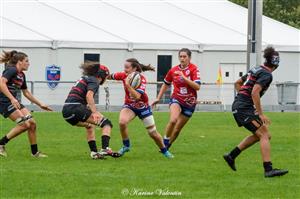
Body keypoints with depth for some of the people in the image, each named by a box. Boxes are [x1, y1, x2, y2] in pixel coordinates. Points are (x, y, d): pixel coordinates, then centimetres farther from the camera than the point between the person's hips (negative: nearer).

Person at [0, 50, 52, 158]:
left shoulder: (21, 75, 16)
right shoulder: (11, 70, -12)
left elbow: (26, 93, 28)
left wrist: (40, 104, 29)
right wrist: (12, 99, -34)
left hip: (14, 102, 9)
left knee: (32, 123, 1)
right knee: (24, 124, -18)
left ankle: (34, 152, 11)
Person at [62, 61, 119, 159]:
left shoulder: (84, 78, 27)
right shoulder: (94, 81, 0)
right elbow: (89, 96, -19)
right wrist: (95, 112, -29)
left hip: (66, 111, 9)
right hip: (76, 108, -9)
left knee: (89, 126, 35)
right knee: (106, 123, -9)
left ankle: (94, 152, 28)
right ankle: (105, 149, -28)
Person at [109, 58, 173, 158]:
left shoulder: (141, 79, -24)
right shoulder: (124, 75, -12)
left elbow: (137, 96, -35)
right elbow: (110, 76, 0)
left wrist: (128, 85, -42)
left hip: (142, 106, -2)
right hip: (129, 106, 2)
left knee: (153, 133, 4)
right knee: (122, 122, -30)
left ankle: (164, 151, 31)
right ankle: (126, 146, -8)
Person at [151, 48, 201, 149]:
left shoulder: (194, 69, -9)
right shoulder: (173, 70, -1)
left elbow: (197, 87, -20)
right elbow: (166, 84, 16)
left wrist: (184, 77, -27)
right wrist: (158, 98, 15)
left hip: (189, 103, 0)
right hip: (176, 100, 0)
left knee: (177, 129, 4)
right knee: (173, 120, -29)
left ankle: (166, 147, 23)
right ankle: (165, 142, -13)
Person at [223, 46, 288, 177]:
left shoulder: (256, 70, 15)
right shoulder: (266, 74, -12)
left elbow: (238, 83, 26)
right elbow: (255, 92, -24)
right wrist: (261, 114, -22)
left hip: (238, 106, 9)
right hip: (245, 108, -9)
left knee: (258, 135, 18)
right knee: (264, 135, -12)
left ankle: (231, 156, 21)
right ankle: (268, 169, -20)